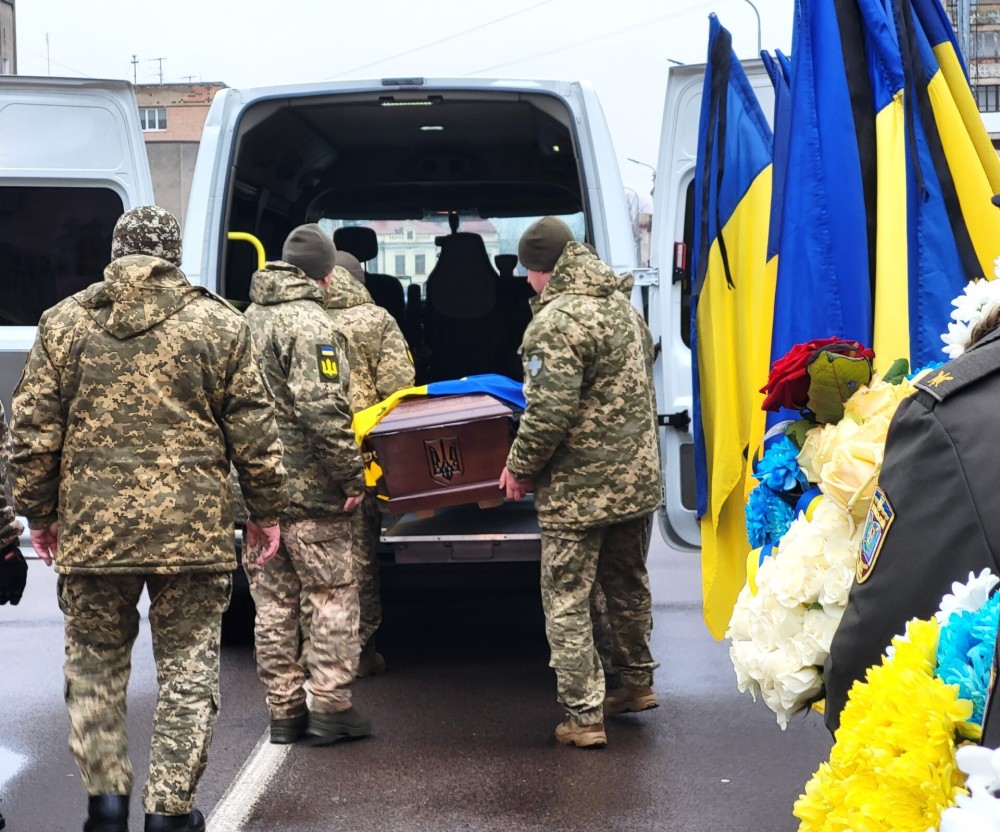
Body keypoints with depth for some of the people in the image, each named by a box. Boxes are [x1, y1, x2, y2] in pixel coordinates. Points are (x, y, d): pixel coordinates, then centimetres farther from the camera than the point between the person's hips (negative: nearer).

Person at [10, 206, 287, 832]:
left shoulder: (65, 323, 4)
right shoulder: (218, 324, 1)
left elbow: (35, 431, 4)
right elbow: (253, 429, 1)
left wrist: (39, 513, 15)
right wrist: (268, 509, 12)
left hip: (92, 528, 1)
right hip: (194, 531, -1)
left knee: (95, 664, 16)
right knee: (188, 670, 8)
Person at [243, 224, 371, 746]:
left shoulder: (247, 320, 13)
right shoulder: (309, 324, -13)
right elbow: (321, 408, -22)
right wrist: (350, 474, -16)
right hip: (309, 488, -7)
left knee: (273, 601, 11)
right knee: (333, 595, 2)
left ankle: (284, 709, 15)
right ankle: (330, 707, 3)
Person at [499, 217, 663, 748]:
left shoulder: (557, 322, -21)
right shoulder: (618, 305, 8)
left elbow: (550, 414, -25)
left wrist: (520, 467, -10)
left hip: (579, 488, -9)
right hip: (637, 477, 9)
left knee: (567, 600, 1)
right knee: (628, 584, 24)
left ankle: (583, 716, 3)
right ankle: (637, 681, 39)